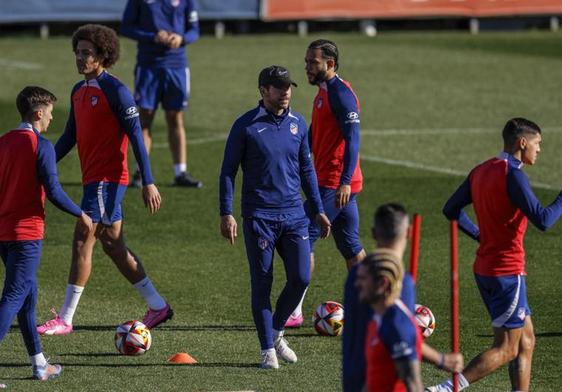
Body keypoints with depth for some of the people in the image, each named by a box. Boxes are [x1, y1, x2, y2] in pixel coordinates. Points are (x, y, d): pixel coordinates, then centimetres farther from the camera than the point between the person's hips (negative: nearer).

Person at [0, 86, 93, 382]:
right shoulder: (40, 146, -13)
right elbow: (53, 191, -16)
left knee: (27, 294, 17)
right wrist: (81, 215, -3)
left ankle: (39, 365, 24)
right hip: (27, 233, -8)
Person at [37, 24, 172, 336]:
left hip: (106, 180, -9)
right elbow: (70, 136, 20)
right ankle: (158, 306, 22)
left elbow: (136, 137, -15)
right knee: (113, 245, 14)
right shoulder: (79, 91, 12)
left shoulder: (115, 91, -13)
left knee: (82, 243, -8)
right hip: (94, 179, 9)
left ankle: (64, 320, -4)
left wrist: (148, 183, -19)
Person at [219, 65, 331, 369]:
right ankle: (268, 349, 9)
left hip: (293, 215, 4)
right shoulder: (246, 126, -5)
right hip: (259, 216, -4)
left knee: (300, 279, -2)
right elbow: (228, 171, -2)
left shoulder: (298, 124, 9)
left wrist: (319, 210, 16)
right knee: (262, 283, 0)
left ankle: (276, 332, 22)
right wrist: (226, 213, -9)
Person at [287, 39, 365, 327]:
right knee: (349, 245, 12)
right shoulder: (324, 92, 16)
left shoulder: (341, 94, -14)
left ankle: (294, 312, -9)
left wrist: (345, 182, -26)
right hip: (335, 183, 10)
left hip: (335, 184, -10)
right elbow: (312, 137, 25)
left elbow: (352, 140, -21)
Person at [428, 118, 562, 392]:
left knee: (526, 341, 14)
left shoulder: (481, 171, 10)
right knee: (506, 349, -4)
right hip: (507, 271, -9)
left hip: (484, 268, 9)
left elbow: (451, 210, 17)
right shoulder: (512, 174, -17)